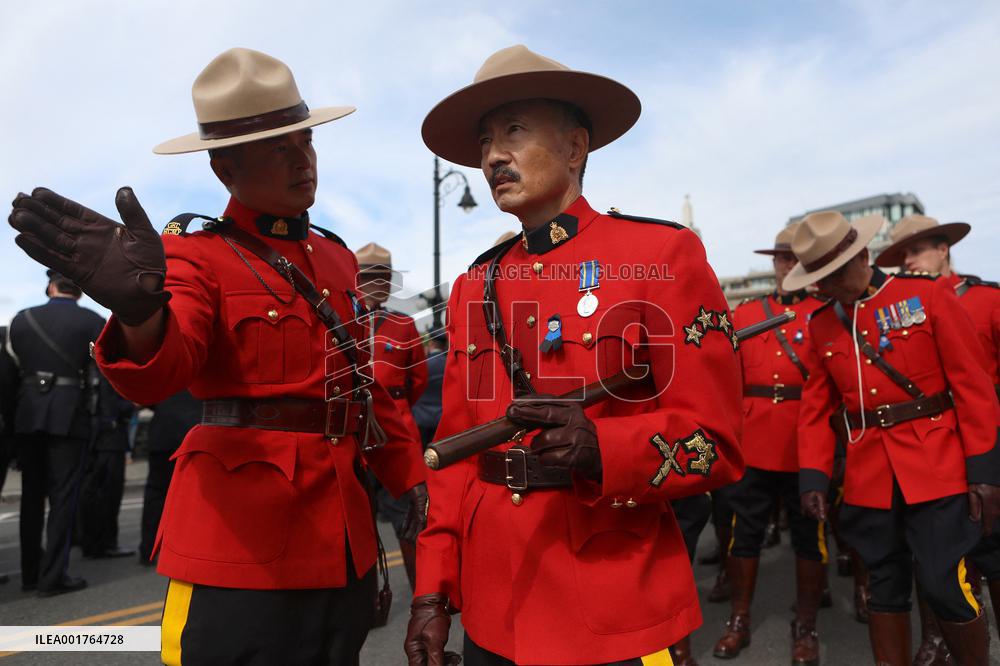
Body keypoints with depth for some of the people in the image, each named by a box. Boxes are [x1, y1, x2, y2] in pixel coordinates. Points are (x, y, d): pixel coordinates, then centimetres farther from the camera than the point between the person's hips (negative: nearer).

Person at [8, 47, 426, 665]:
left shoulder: (337, 256, 9)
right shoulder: (197, 253, -6)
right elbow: (159, 370, -25)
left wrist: (413, 479, 6)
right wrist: (139, 310, -47)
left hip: (342, 536, 6)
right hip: (243, 534, -5)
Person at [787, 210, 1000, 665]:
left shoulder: (928, 294, -3)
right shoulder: (820, 324, 6)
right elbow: (816, 407, 7)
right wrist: (813, 476, -1)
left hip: (938, 467, -3)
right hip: (868, 476, 3)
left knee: (945, 585, 0)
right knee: (884, 586, 12)